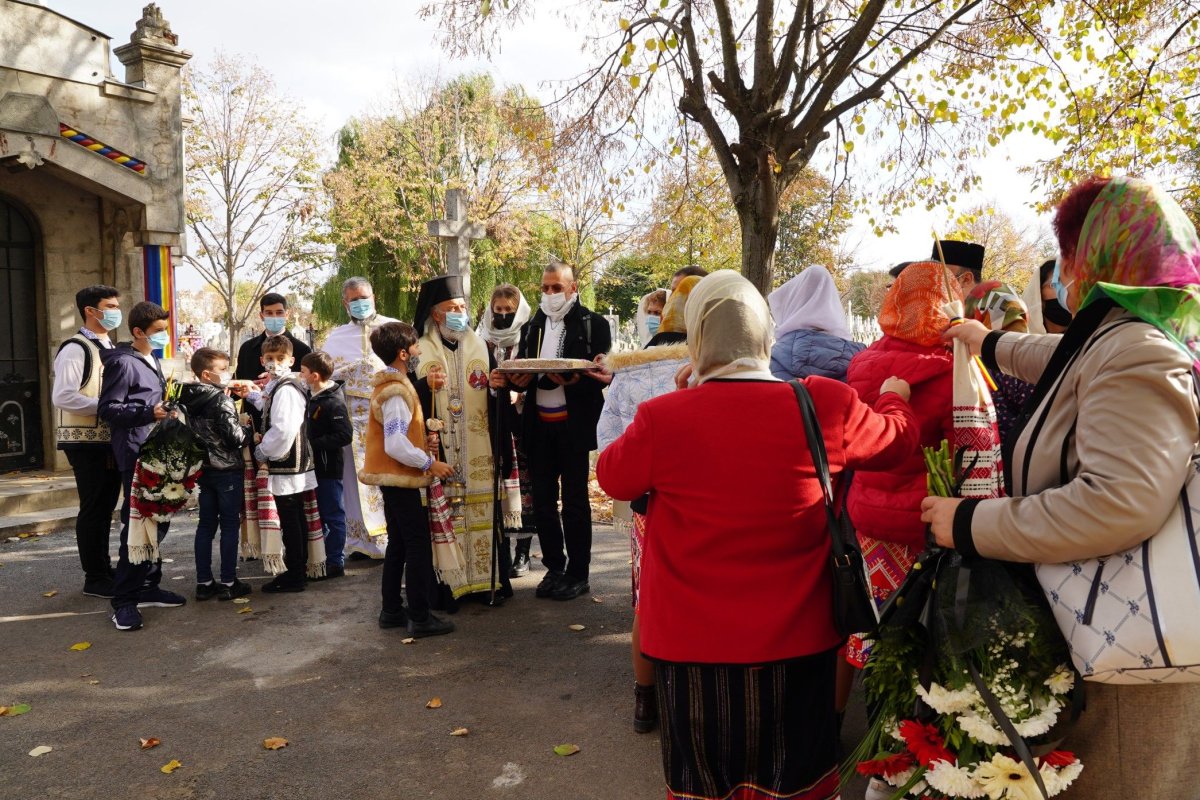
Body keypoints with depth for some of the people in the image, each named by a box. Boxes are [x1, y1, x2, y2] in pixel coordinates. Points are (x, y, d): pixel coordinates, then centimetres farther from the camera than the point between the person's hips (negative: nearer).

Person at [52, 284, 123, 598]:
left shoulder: (110, 349, 15)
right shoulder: (75, 349, -12)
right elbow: (62, 397, -22)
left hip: (111, 440, 8)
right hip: (87, 442, -8)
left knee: (106, 508, 15)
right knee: (93, 509, -1)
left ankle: (105, 570, 25)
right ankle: (94, 579, 9)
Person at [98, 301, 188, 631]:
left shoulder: (154, 361, 19)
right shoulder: (123, 362, -9)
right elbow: (107, 409, -16)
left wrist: (167, 406, 11)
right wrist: (149, 413, -25)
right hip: (137, 456, -9)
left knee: (158, 523, 13)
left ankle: (147, 588, 23)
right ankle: (124, 601, -1)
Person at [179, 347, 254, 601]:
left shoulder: (189, 399, 6)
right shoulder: (221, 400, -16)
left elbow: (194, 431, 13)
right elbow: (235, 438, -19)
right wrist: (251, 432, 0)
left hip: (203, 469, 7)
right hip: (227, 469, -7)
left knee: (206, 525, 11)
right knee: (230, 525, 2)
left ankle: (204, 583, 15)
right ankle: (228, 583, 6)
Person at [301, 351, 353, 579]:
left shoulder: (334, 402, -18)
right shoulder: (312, 396, 8)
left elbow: (345, 436, -24)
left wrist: (314, 444, -20)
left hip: (329, 468, -9)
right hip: (315, 466, 9)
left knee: (333, 516, 1)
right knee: (317, 515, 17)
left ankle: (335, 564, 10)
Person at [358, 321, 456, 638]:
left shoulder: (390, 385, 11)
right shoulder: (396, 391, -20)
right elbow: (396, 445, -26)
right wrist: (431, 463, -18)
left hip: (392, 478, 10)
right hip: (402, 479, -10)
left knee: (398, 544, 16)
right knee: (419, 547, -4)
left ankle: (392, 611, 24)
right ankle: (420, 618, 2)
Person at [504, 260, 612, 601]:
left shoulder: (594, 325, -3)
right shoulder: (532, 327, 13)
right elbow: (520, 371, 12)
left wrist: (574, 381, -26)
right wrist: (519, 380, -10)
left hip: (573, 425, -5)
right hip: (539, 424, 5)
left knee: (575, 501, 3)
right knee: (543, 500, 10)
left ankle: (578, 574, 14)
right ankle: (554, 567, 23)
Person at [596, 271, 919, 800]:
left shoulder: (661, 419, -18)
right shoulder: (824, 407, -12)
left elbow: (612, 476, 2)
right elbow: (897, 439, 9)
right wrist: (894, 396, 31)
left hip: (692, 643, -1)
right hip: (795, 640, 2)